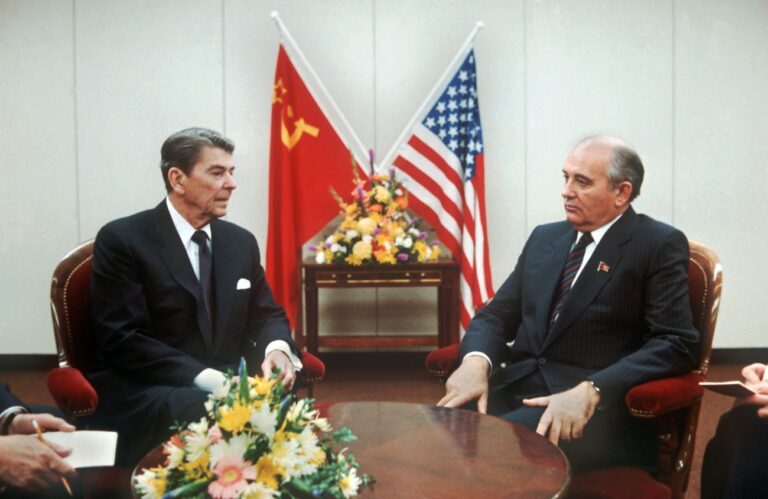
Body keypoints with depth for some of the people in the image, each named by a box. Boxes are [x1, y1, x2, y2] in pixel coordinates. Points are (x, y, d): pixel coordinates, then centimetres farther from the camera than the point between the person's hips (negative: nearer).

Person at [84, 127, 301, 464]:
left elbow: (267, 314, 16)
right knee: (206, 412, -37)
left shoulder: (241, 242, 11)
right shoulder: (122, 240, -7)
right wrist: (209, 380, -24)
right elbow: (124, 340, -14)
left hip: (227, 386, 6)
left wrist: (277, 348, -10)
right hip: (141, 393, -5)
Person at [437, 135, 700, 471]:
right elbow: (497, 314, 15)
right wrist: (476, 361, -9)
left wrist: (590, 390, -23)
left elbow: (676, 344, -9)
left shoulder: (659, 245, 0)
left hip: (597, 409, -5)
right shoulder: (544, 237, 16)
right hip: (515, 390, 5)